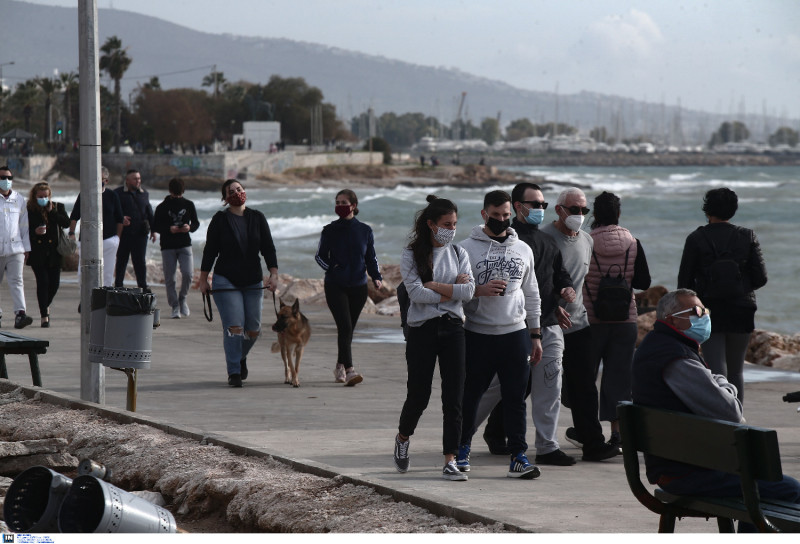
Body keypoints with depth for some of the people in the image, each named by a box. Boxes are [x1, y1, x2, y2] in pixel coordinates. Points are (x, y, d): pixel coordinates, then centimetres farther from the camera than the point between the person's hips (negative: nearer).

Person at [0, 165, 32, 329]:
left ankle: (20, 314, -20)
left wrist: (26, 248, 13)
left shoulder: (19, 200, 10)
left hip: (15, 249, 1)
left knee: (16, 281, -10)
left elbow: (24, 225, 15)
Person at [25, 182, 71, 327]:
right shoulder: (29, 210, 1)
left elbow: (66, 223, -6)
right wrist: (34, 232, -17)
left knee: (54, 283, 3)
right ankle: (44, 315, -2)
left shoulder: (58, 207, 7)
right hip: (37, 254, -2)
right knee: (42, 282, -9)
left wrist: (52, 211, -9)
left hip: (54, 253, 2)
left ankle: (46, 305, 33)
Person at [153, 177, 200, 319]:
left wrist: (190, 227, -11)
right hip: (168, 247, -1)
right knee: (169, 278, -2)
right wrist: (169, 229, -16)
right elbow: (155, 226, 1)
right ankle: (175, 306, 9)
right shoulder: (162, 207, 1)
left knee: (188, 273, -14)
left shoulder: (189, 205, 7)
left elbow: (196, 223, 13)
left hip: (185, 245, 1)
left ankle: (182, 298, 11)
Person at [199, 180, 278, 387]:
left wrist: (274, 274, -5)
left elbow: (268, 248, 5)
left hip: (253, 282, 3)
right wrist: (203, 279, 1)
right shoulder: (220, 220, 0)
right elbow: (209, 251, 2)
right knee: (234, 327, -14)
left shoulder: (257, 218, 7)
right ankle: (234, 372, -7)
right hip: (226, 281, -3)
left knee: (253, 330, 4)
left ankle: (241, 357, 34)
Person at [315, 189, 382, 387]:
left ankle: (340, 367, 28)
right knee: (345, 327, -16)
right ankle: (349, 370, -23)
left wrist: (376, 277, -3)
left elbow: (371, 258, 12)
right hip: (335, 287, -2)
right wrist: (331, 267, -8)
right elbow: (320, 255, 9)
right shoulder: (330, 230, 2)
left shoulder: (364, 230, 6)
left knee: (348, 329, 10)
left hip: (358, 287, 2)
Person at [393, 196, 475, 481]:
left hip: (452, 329, 3)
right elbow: (416, 292, -14)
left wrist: (434, 286, -10)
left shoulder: (459, 253, 9)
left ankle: (450, 461, -2)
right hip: (422, 329, -3)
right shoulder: (412, 256, -1)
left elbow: (469, 291, -4)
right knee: (419, 395, 2)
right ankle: (402, 438, 33)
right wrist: (452, 291, -9)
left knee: (454, 397, -4)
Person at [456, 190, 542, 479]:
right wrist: (480, 290, -19)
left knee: (515, 398, 1)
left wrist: (536, 335, 13)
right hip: (478, 335, -2)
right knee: (470, 395, 7)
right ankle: (462, 448, 24)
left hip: (516, 334, 2)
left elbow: (532, 295, 16)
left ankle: (518, 456, 3)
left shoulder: (523, 250, 12)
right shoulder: (468, 248, -1)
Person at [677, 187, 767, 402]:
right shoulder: (747, 237, 1)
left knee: (717, 373, -5)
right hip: (741, 311, 2)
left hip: (709, 312, -2)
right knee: (736, 372, 15)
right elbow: (760, 278, -2)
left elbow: (684, 280, -3)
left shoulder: (696, 239, -3)